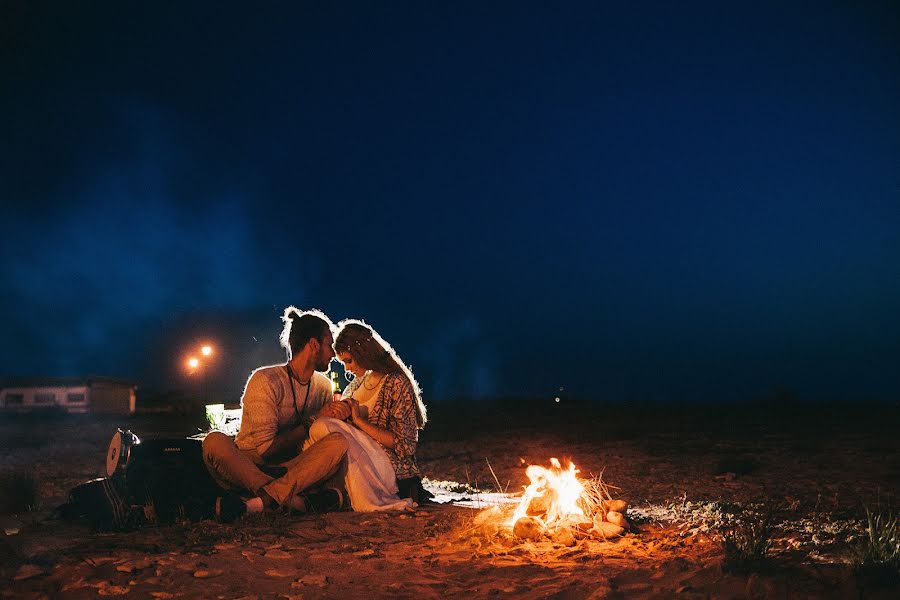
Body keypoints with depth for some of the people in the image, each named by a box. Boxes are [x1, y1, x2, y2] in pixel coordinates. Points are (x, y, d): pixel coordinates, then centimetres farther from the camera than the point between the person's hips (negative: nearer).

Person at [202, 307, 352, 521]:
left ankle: (259, 502, -38)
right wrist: (312, 421, -14)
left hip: (293, 473, 4)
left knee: (338, 443, -24)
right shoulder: (265, 380, -9)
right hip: (246, 468, -4)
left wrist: (341, 412, -4)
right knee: (215, 441, -35)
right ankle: (301, 501, -42)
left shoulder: (323, 386, 12)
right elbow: (265, 448, -14)